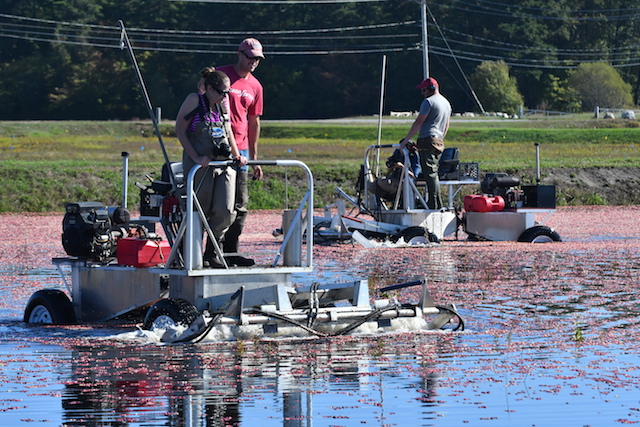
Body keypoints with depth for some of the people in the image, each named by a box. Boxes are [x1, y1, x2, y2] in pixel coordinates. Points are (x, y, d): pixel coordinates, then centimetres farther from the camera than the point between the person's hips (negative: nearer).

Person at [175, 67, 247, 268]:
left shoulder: (223, 104, 12)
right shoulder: (194, 100, -5)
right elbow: (180, 130, -6)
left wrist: (237, 155, 17)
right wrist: (195, 157, -12)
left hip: (224, 165, 5)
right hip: (200, 166, -5)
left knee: (226, 211, -6)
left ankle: (211, 252, 10)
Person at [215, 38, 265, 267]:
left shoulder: (255, 86, 15)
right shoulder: (222, 74, -2)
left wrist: (254, 158, 19)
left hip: (241, 149, 6)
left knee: (240, 204, 6)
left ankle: (231, 252, 13)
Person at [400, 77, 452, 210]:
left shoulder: (429, 102, -9)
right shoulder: (446, 103, 19)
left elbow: (418, 123, -12)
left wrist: (406, 139, -7)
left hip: (427, 139, -9)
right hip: (439, 142, 9)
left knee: (430, 173, -10)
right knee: (434, 173, 13)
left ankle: (434, 204, -15)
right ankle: (437, 205, 11)